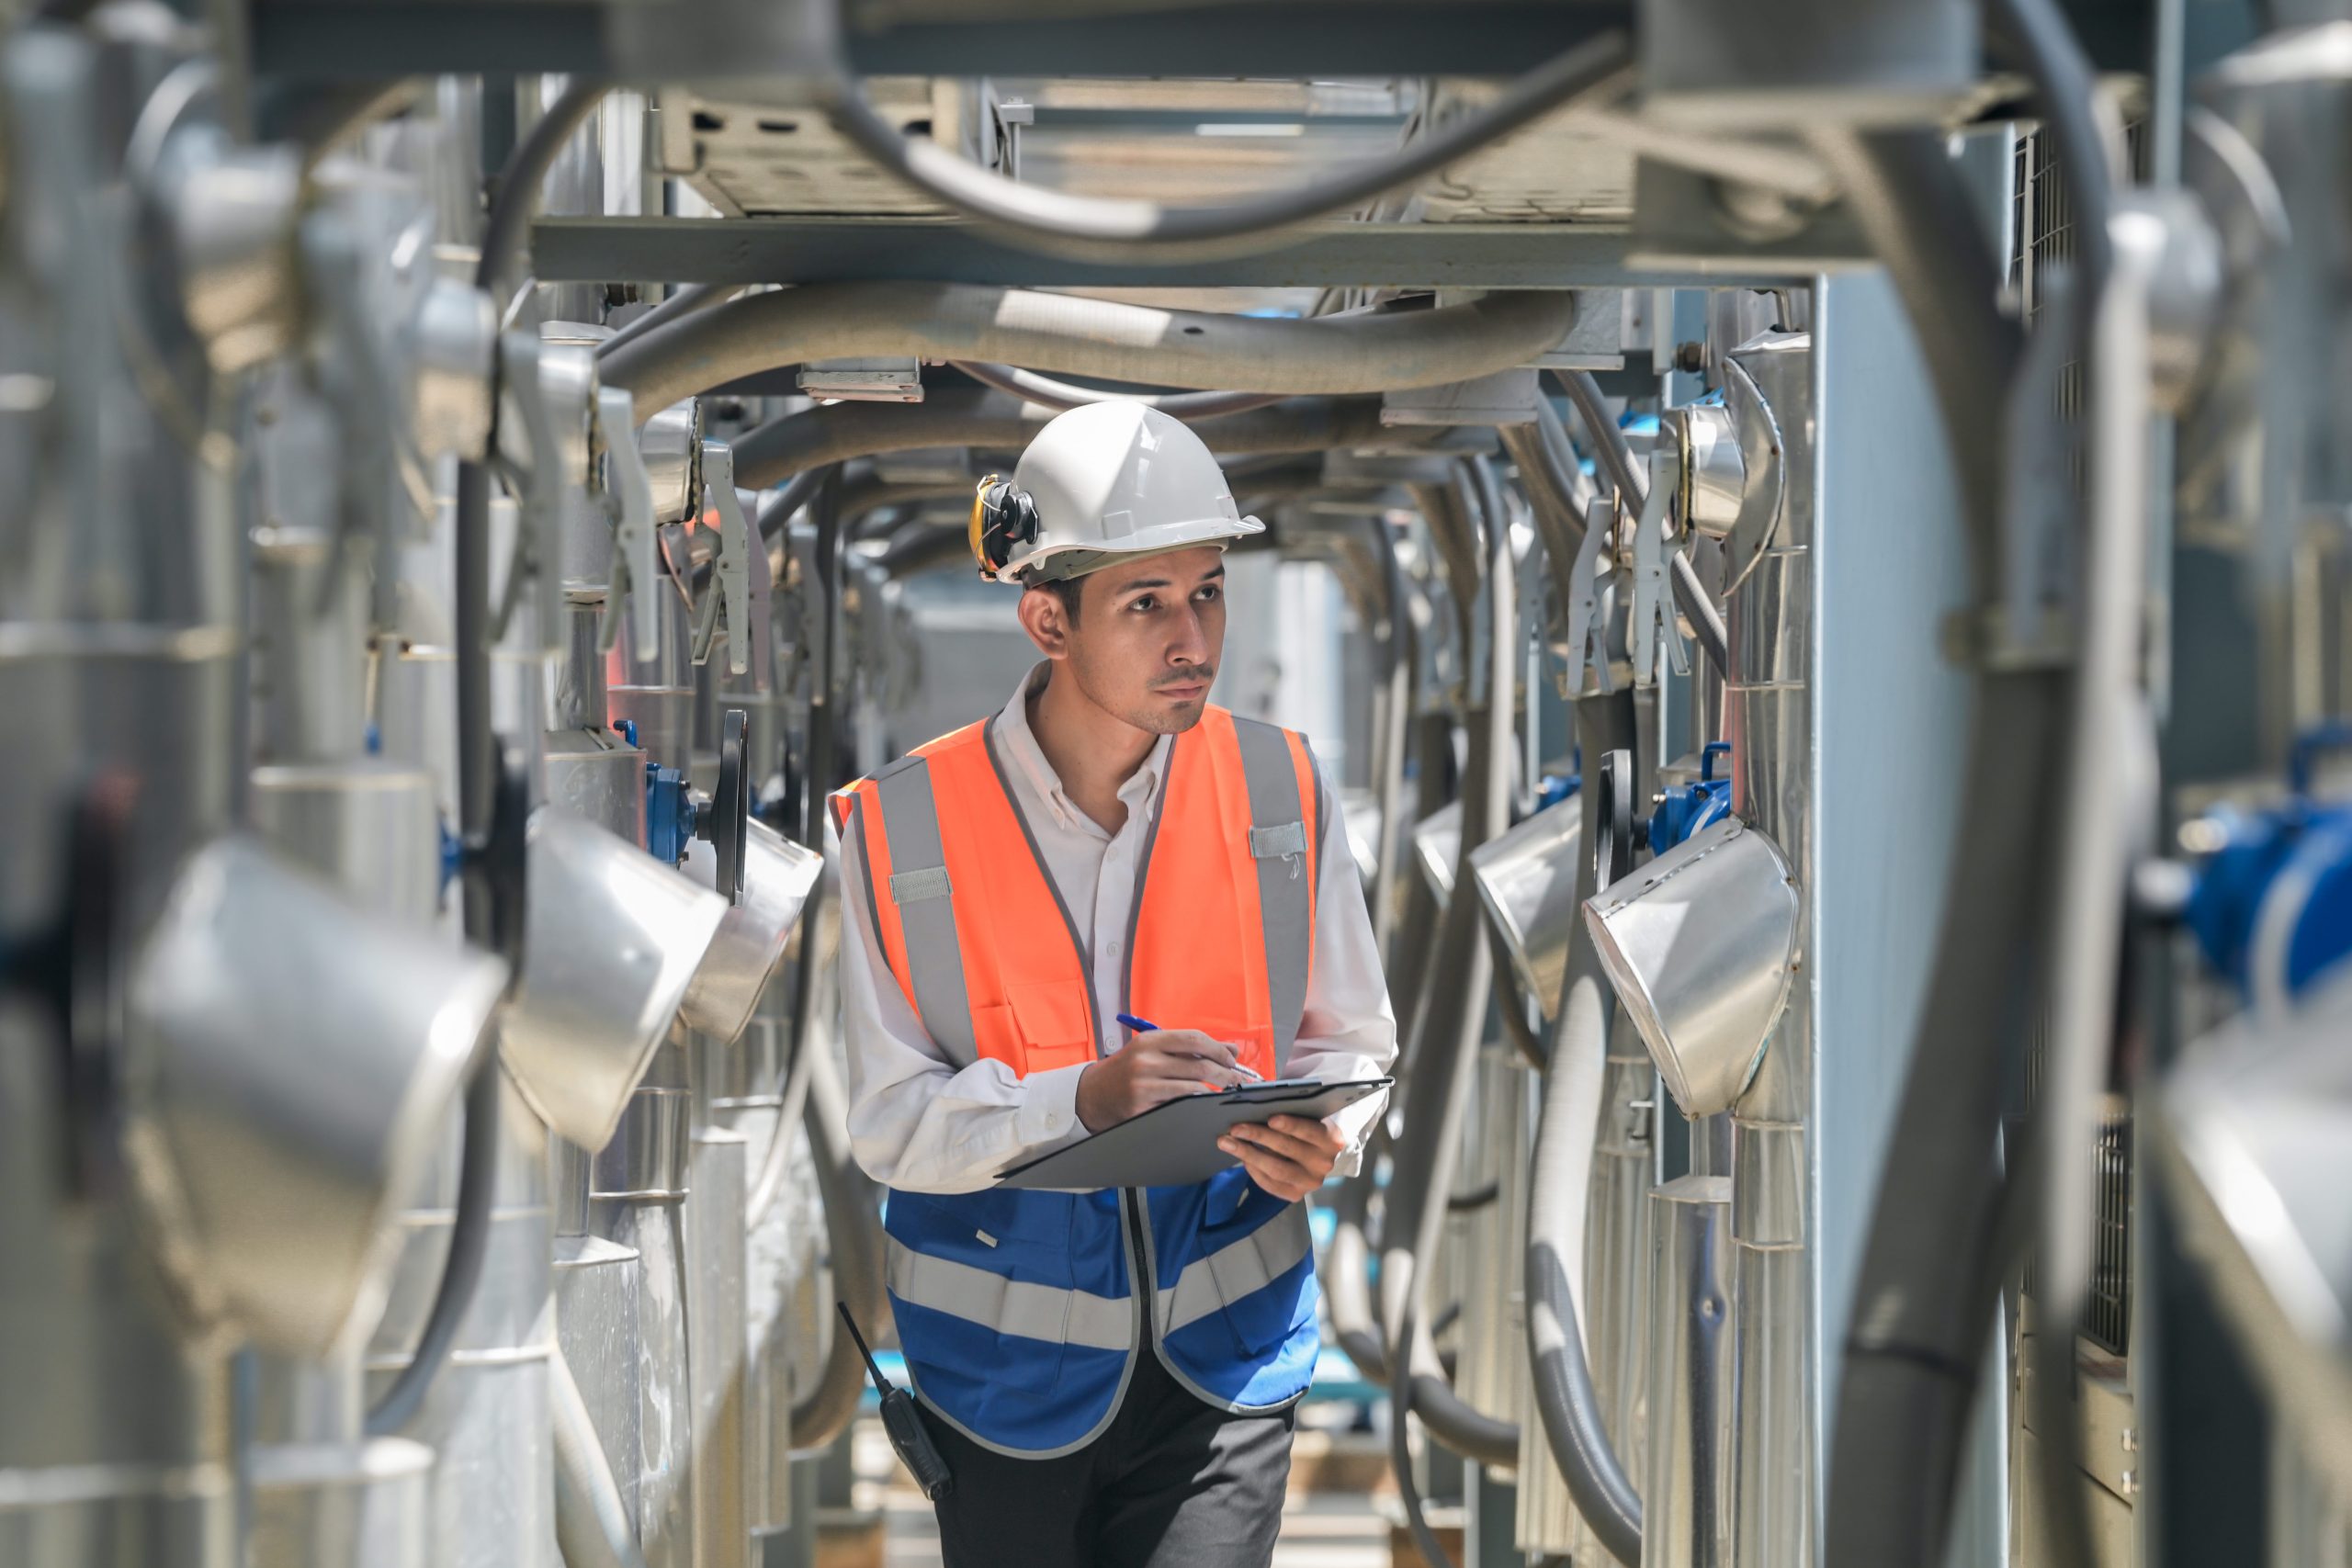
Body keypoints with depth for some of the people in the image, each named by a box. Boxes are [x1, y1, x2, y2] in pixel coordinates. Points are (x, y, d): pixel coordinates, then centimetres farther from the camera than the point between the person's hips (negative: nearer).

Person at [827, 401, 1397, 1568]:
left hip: (1224, 1352, 1)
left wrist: (1322, 1140, -15)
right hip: (1008, 1370, -1)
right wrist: (1081, 1099, -26)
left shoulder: (1278, 790, -1)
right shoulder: (903, 828, -10)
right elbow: (889, 1122, -10)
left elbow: (1349, 1042, 8)